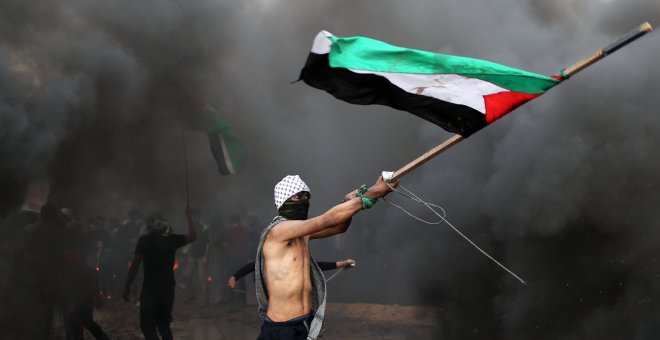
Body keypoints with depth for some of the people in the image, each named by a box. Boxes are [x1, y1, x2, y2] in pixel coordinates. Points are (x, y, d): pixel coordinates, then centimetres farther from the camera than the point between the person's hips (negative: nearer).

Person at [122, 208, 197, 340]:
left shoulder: (145, 240, -9)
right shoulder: (172, 239, 1)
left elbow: (135, 264, -12)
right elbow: (193, 236, 15)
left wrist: (127, 286, -6)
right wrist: (189, 217, 25)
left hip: (150, 289, -5)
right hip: (168, 288, 5)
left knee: (148, 326, -4)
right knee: (164, 325, 16)